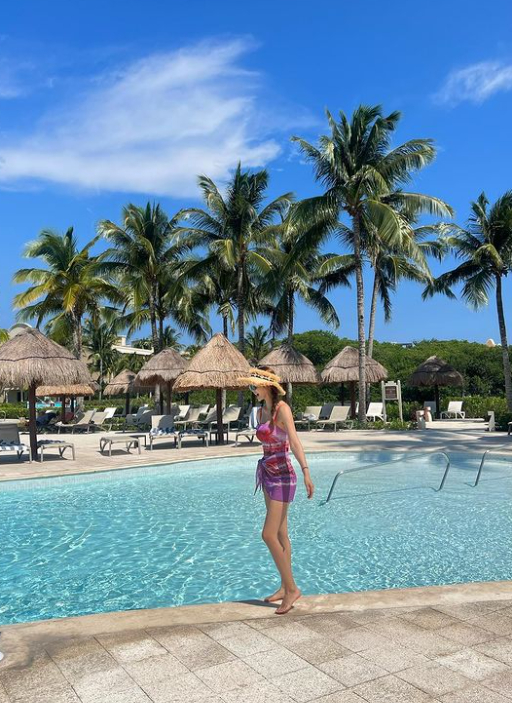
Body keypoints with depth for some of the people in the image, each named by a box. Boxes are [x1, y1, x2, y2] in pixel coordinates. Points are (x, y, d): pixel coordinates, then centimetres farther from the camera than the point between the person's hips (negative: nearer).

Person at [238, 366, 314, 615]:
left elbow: (294, 441, -26)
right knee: (280, 534, 14)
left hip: (282, 476, -9)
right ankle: (285, 587, 23)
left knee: (269, 535, -10)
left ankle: (291, 588, 3)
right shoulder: (261, 411, 10)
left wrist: (305, 471, -36)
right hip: (267, 474, 9)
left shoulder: (282, 409, -15)